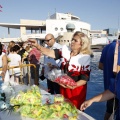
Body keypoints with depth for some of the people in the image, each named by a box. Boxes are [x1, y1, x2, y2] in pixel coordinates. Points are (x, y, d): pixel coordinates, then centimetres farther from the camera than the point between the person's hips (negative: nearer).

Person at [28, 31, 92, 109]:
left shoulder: (85, 58, -14)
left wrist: (73, 86, -27)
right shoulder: (66, 50, -3)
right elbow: (50, 53, -13)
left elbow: (85, 78, -13)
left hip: (76, 90, -4)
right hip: (63, 87, 4)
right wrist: (37, 46, -26)